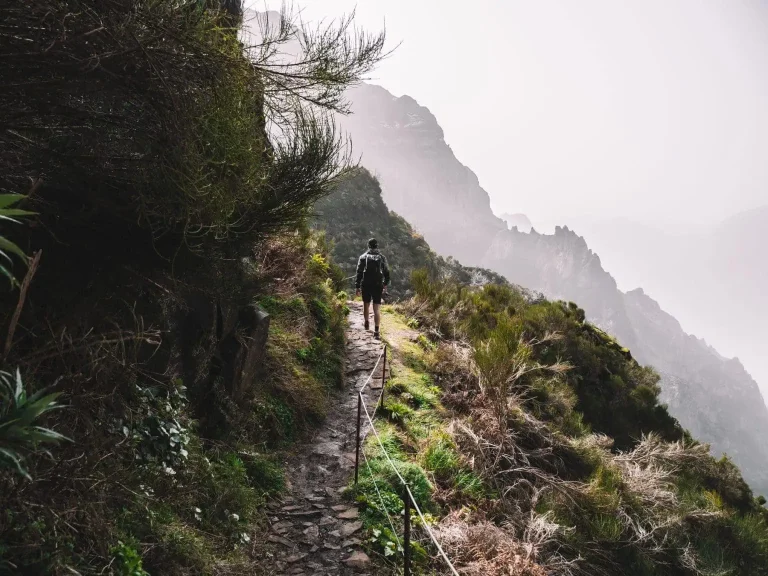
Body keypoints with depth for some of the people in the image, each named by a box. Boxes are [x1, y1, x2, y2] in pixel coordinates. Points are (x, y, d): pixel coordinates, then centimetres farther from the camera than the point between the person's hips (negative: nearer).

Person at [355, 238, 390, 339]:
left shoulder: (363, 257, 0)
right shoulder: (382, 257, 4)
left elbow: (359, 272, -5)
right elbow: (386, 273, 9)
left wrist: (357, 286, -2)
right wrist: (385, 285, 22)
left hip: (366, 285, 0)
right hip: (378, 285, 0)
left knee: (366, 305, 22)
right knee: (377, 309, -4)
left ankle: (366, 323, 42)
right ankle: (376, 331, -13)